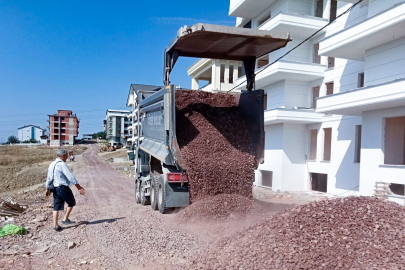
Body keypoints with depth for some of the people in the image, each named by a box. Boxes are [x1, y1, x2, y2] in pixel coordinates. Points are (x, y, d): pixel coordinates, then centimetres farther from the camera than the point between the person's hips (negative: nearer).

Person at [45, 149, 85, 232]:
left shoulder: (52, 164, 12)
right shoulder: (61, 164, -16)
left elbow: (49, 178, 18)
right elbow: (70, 176, -20)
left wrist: (47, 189, 25)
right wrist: (79, 187, -18)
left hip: (55, 189, 8)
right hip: (63, 188, -8)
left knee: (56, 207, 10)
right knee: (71, 203, 12)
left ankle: (55, 225, 11)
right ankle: (65, 219, 12)